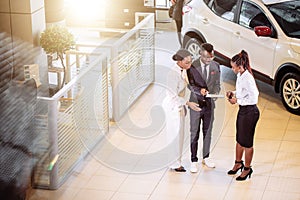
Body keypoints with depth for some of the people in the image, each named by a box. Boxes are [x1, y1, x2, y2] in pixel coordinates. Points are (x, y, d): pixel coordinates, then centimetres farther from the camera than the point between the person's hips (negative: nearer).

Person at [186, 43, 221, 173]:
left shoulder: (215, 66, 1)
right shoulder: (192, 66, -12)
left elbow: (217, 84, 6)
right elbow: (190, 84, -9)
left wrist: (215, 94, -15)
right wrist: (199, 90, -28)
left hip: (209, 104, 4)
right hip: (195, 104, -4)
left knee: (208, 132, 15)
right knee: (194, 133, 3)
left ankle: (205, 158, 30)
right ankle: (194, 161, 12)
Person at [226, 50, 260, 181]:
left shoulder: (247, 78, -26)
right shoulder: (240, 75, 2)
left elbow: (253, 98, -25)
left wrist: (237, 100, -18)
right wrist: (233, 93, 1)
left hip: (250, 112, -9)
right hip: (242, 110, 9)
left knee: (247, 142, 6)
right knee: (239, 139, 22)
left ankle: (247, 169, 22)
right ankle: (238, 163, 40)